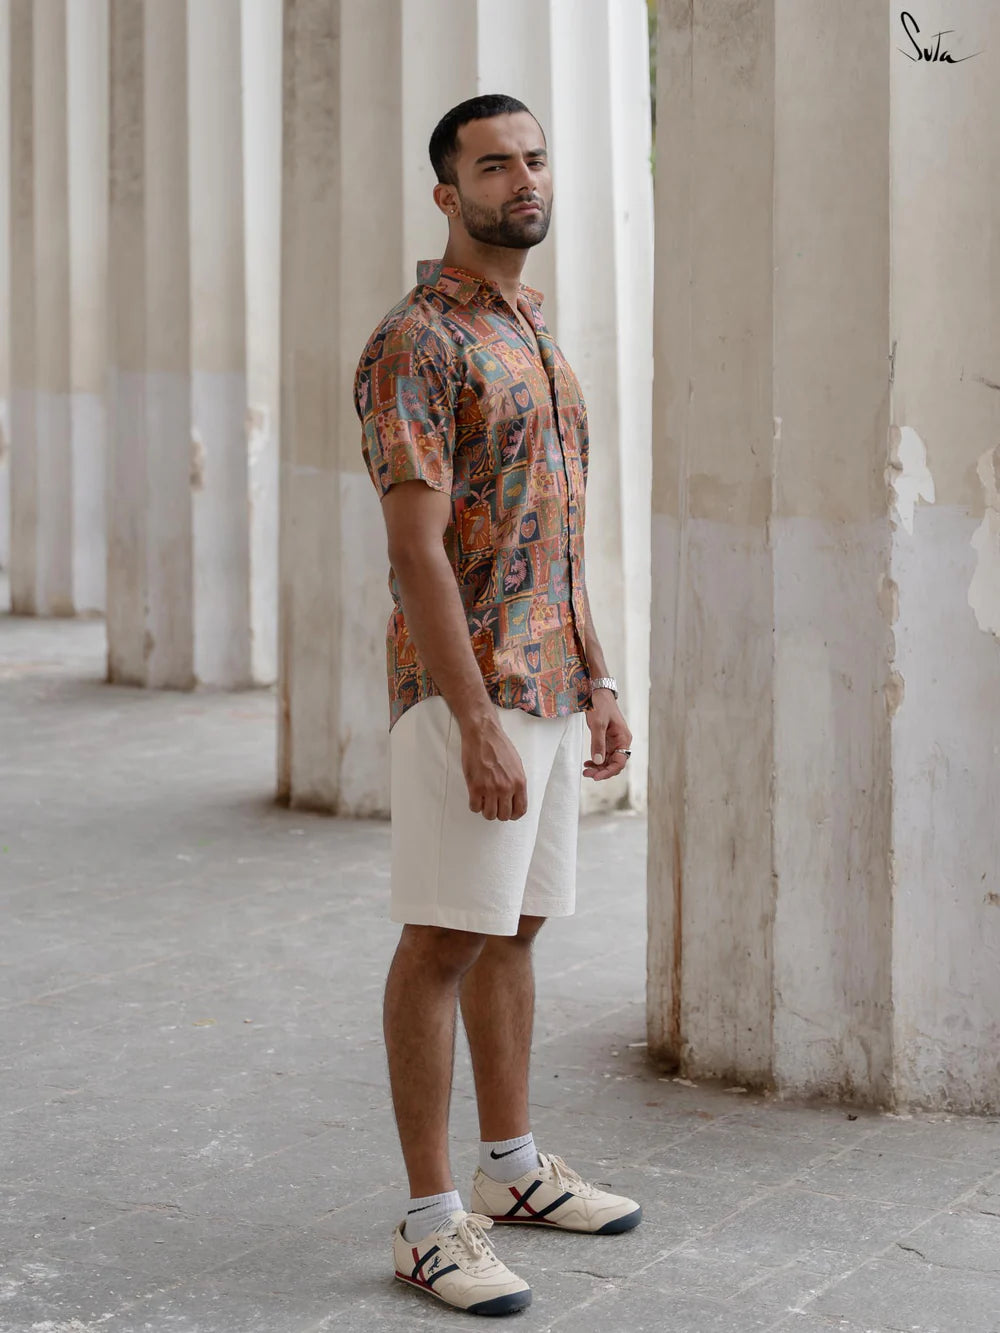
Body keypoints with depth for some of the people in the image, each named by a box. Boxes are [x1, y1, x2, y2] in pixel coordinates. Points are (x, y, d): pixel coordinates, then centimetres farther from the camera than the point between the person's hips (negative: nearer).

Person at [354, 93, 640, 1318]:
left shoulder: (533, 337, 16)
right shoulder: (414, 344, -13)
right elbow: (416, 549, -20)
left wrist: (597, 685, 17)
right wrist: (478, 727, -24)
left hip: (552, 690, 9)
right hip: (468, 690, -9)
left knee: (513, 930, 16)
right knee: (444, 942, -5)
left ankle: (514, 1169, 27)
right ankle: (432, 1222, 1)